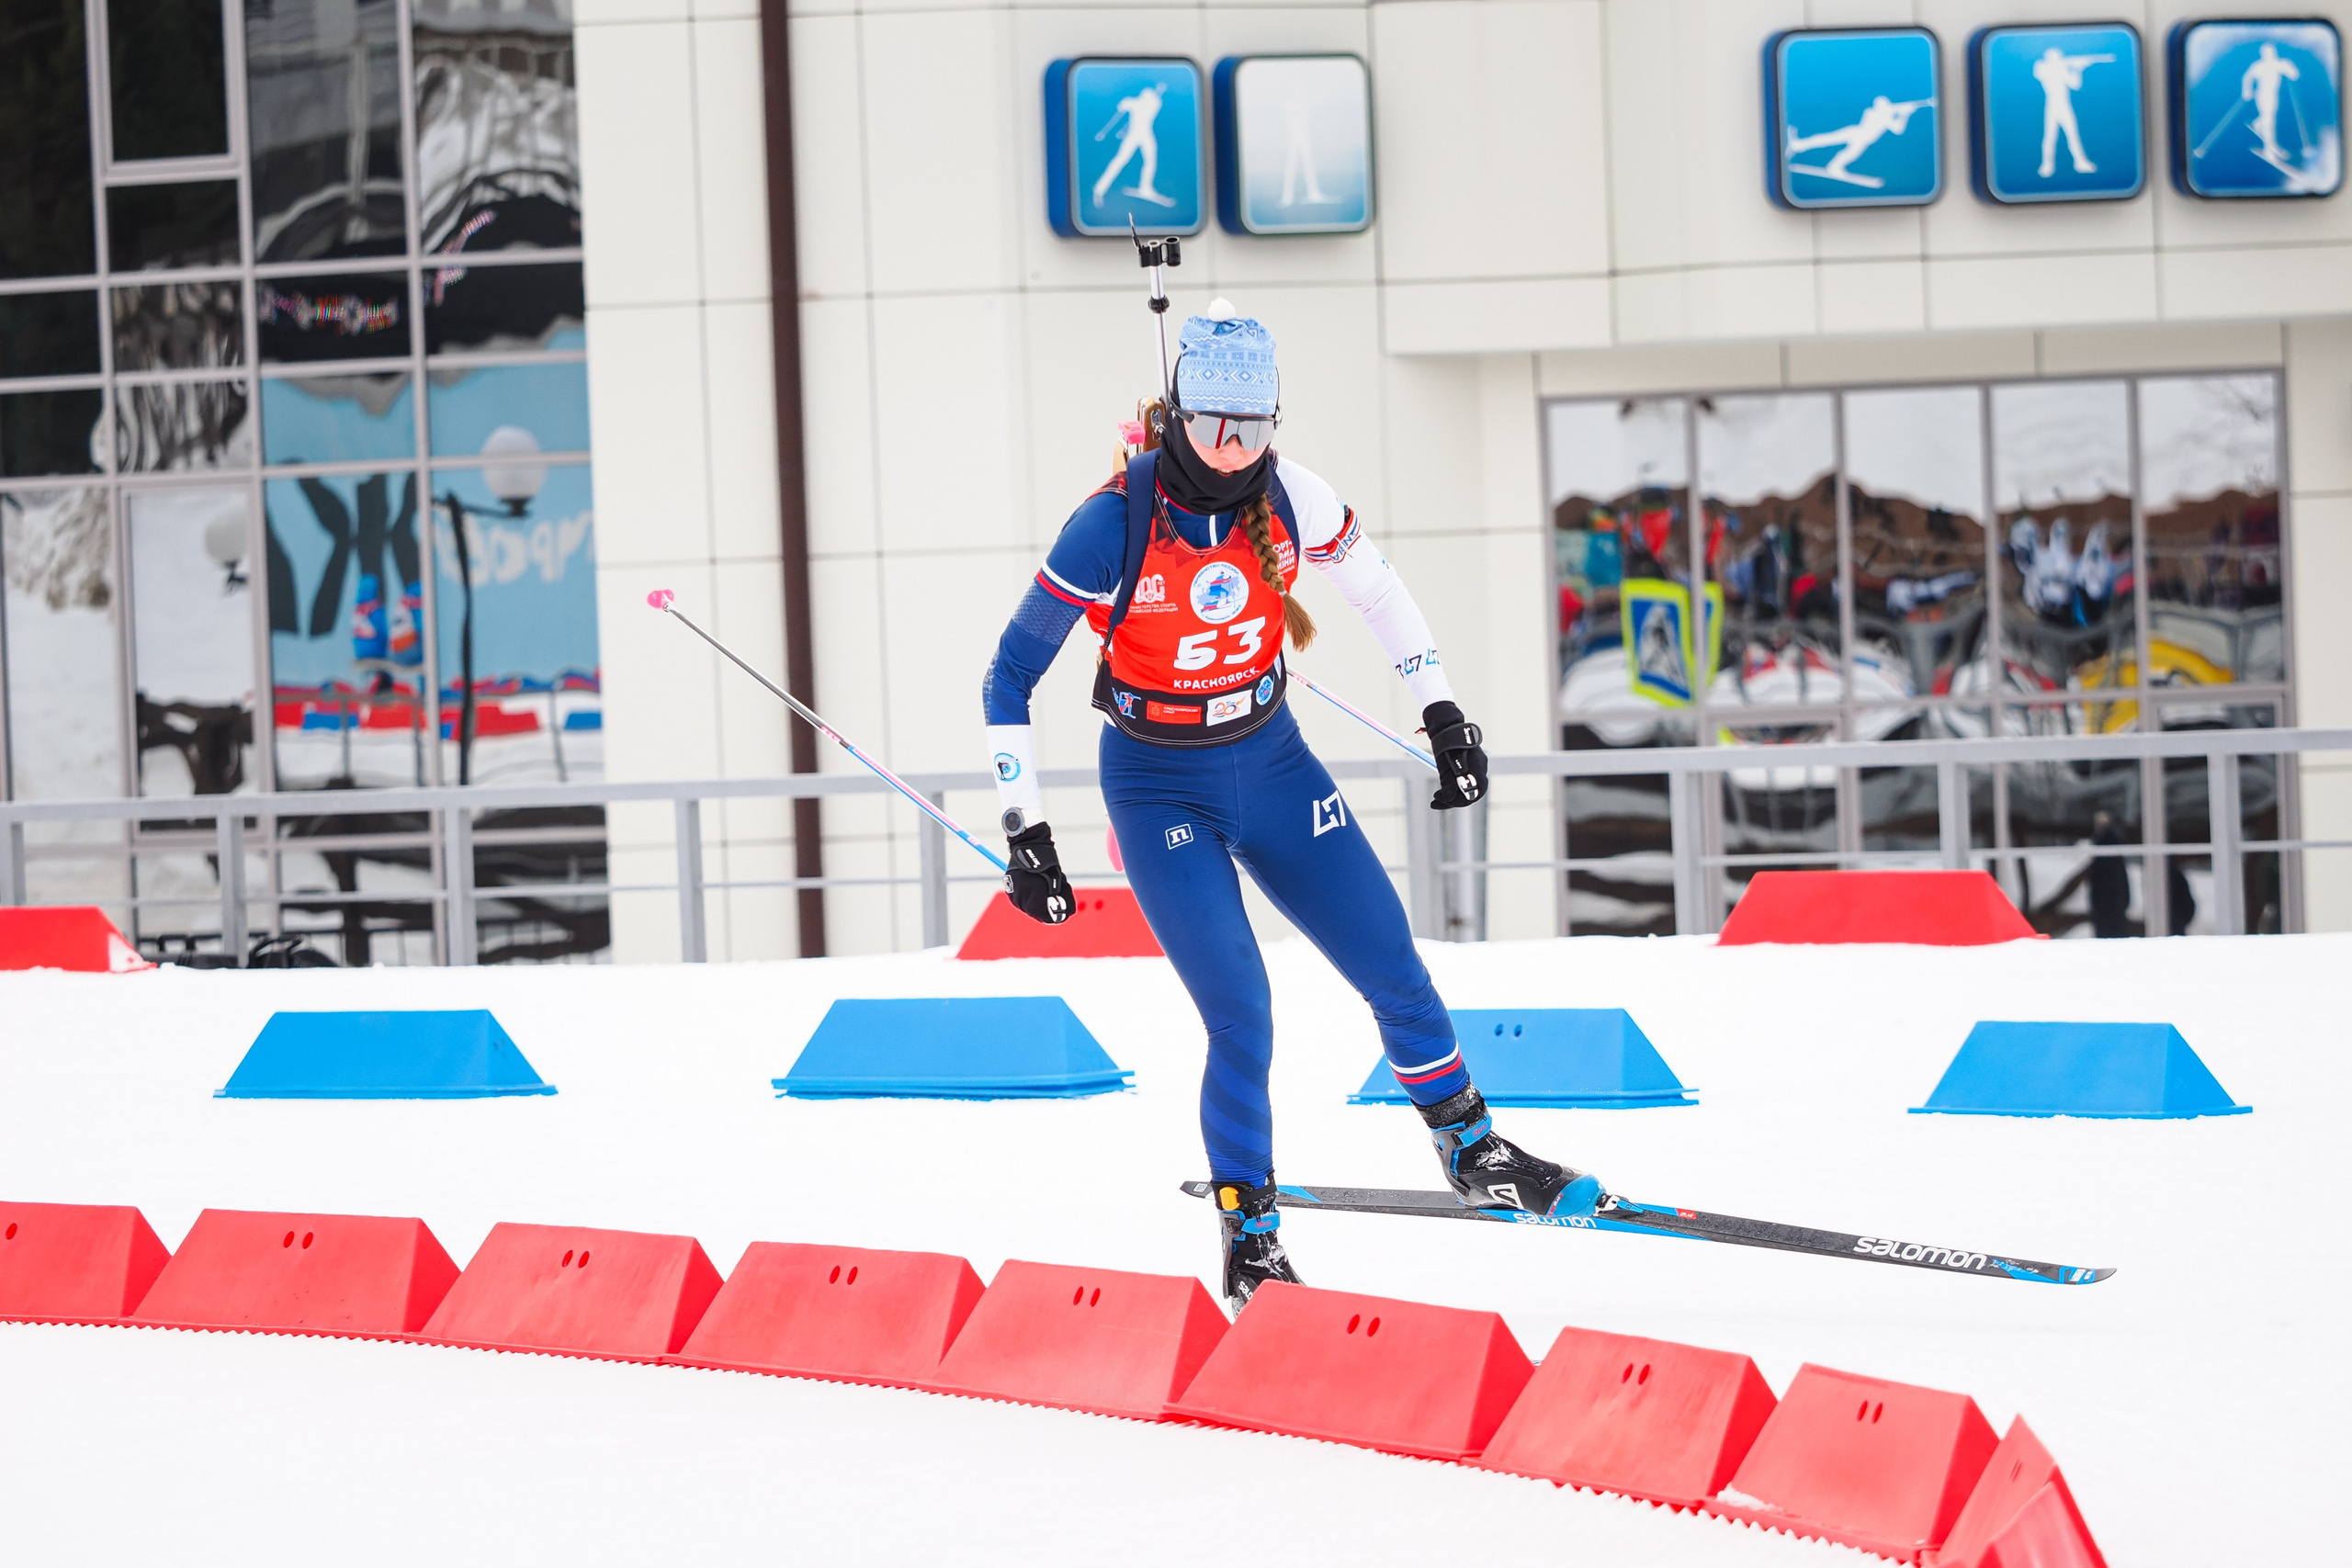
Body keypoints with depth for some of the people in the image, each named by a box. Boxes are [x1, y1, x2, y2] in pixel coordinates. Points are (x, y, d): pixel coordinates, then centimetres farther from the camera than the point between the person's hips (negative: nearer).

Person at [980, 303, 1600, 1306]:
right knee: (1242, 1017, -13)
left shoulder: (1288, 499, -12)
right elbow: (1009, 679, -15)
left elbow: (1377, 591, 8)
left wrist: (1443, 714, 8)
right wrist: (1025, 830, -17)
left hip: (1270, 759, 4)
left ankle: (1472, 1153, 28)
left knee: (1393, 968, 5)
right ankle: (1248, 1233, 6)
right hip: (1160, 787, -4)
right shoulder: (1111, 528, -23)